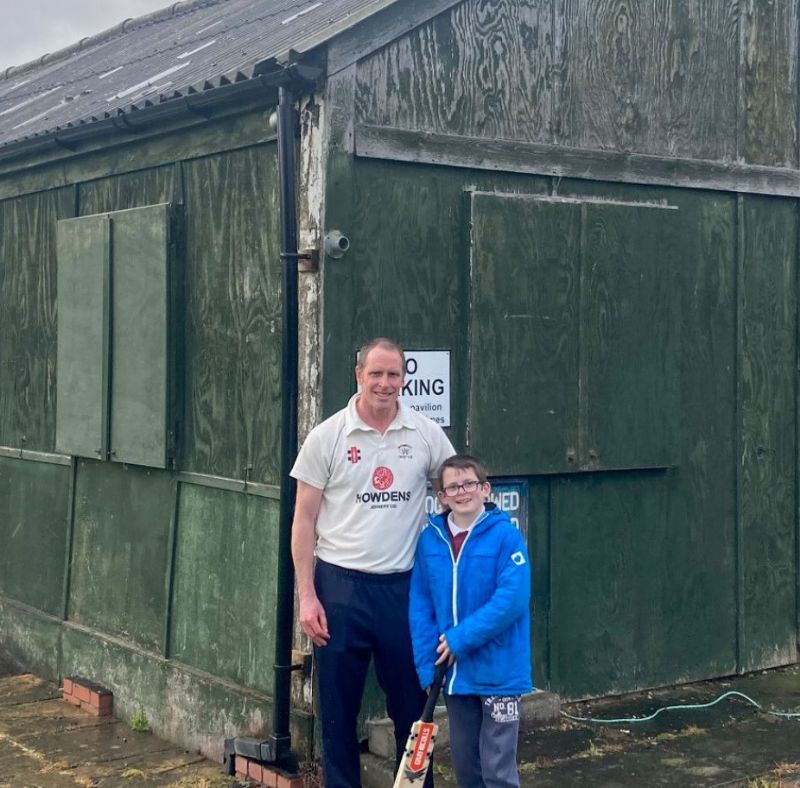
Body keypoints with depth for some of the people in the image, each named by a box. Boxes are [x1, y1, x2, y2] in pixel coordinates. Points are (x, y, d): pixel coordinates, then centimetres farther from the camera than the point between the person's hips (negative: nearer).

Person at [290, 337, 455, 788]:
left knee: (413, 704, 10)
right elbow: (305, 521, -1)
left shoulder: (427, 435, 1)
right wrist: (307, 596, -6)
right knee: (338, 708, 8)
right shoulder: (327, 437, -3)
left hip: (404, 587, 1)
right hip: (340, 586, -1)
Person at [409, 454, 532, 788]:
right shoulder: (430, 539, 1)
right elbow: (420, 606, 5)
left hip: (498, 671, -5)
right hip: (454, 673, 5)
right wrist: (429, 664, -3)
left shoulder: (505, 535, -12)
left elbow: (512, 599, -20)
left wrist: (460, 639, -19)